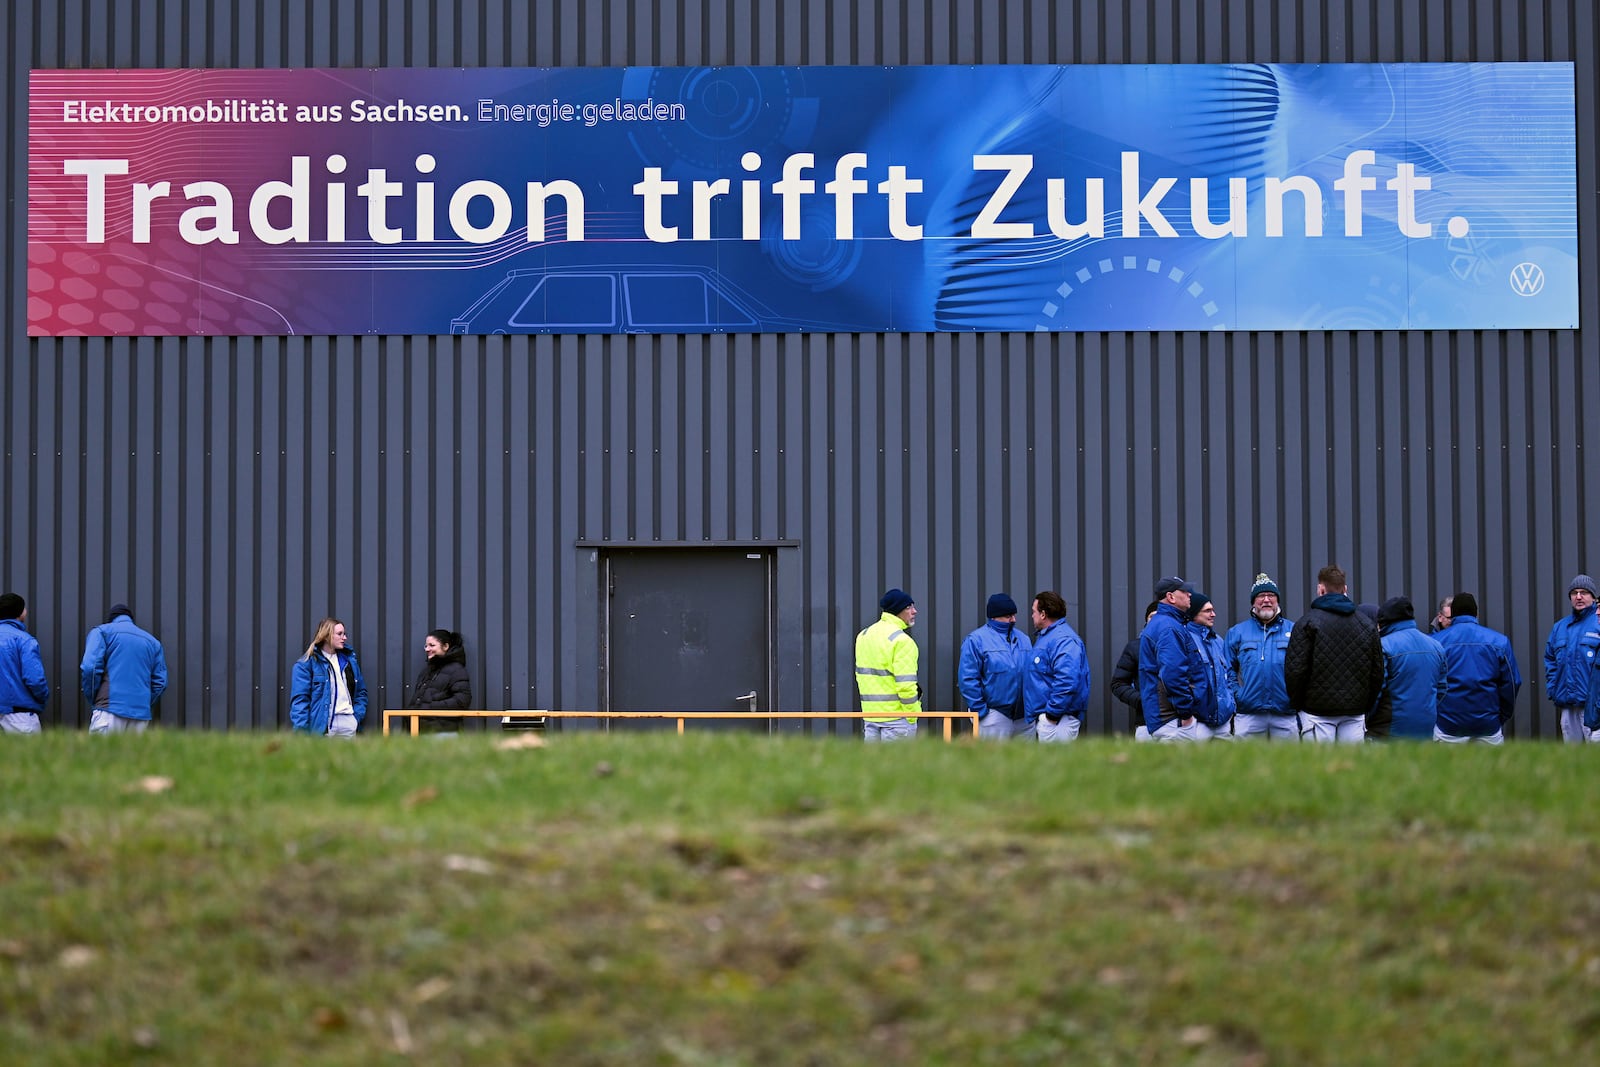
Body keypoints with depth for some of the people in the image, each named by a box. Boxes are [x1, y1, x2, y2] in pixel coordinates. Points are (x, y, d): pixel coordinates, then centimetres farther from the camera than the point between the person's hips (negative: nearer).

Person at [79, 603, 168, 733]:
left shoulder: (102, 631, 8)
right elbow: (160, 682, 11)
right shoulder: (152, 641, 20)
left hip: (110, 713, -4)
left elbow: (90, 668, -6)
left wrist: (93, 699, 7)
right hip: (141, 717, 4)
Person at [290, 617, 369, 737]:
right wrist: (301, 731, -17)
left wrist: (357, 716, 4)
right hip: (321, 726, -5)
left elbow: (361, 691, 20)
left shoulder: (349, 659, 15)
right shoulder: (306, 663, -3)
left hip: (348, 724, 6)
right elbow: (299, 699, -9)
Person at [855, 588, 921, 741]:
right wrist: (912, 715, -11)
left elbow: (860, 674, 13)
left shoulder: (863, 635, 11)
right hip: (896, 715, -7)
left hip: (870, 712, 7)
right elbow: (905, 684, -19)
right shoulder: (901, 640, -14)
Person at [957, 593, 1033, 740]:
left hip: (1024, 715, 6)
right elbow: (967, 679, -10)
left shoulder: (1023, 639, 15)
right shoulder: (976, 640, -6)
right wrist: (980, 710, -13)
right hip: (995, 715, -6)